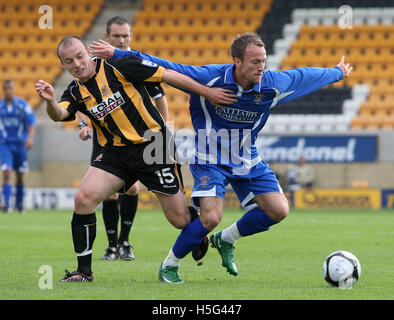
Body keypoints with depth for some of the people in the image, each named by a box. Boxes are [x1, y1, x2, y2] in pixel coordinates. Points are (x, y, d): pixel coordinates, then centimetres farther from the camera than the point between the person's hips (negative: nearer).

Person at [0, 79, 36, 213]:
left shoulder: (23, 105, -4)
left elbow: (31, 122, -13)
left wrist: (30, 137, -29)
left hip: (20, 143, 0)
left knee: (20, 175, 8)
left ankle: (19, 202, 25)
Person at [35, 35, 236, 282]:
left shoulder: (118, 68, -11)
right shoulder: (75, 92, 3)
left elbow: (168, 76, -8)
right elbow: (59, 114, -18)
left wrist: (208, 93, -8)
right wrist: (51, 101, -41)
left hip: (152, 147, -4)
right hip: (115, 152, 4)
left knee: (180, 220, -3)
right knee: (84, 198, -18)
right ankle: (83, 270, -7)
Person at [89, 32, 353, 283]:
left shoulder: (272, 84, -13)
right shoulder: (209, 78, -23)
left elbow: (305, 76, 8)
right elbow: (162, 67, -19)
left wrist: (337, 73, 24)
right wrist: (117, 54, -21)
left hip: (248, 160, 5)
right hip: (211, 161, -5)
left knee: (279, 210, -4)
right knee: (211, 217, -22)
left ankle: (226, 240, 21)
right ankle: (169, 266, 1)